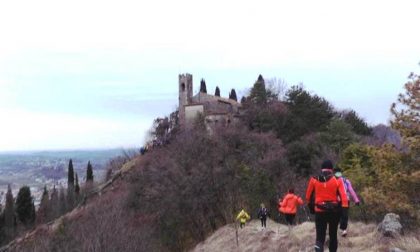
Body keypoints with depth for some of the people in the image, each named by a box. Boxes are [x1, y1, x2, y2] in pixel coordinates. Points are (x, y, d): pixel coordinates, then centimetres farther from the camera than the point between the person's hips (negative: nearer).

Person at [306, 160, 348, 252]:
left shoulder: (314, 180, 0)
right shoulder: (337, 180, -3)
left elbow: (308, 195, 10)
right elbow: (343, 195, -12)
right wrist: (345, 208, -14)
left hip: (320, 211, 0)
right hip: (334, 211, 0)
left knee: (320, 236, 1)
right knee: (333, 235, 18)